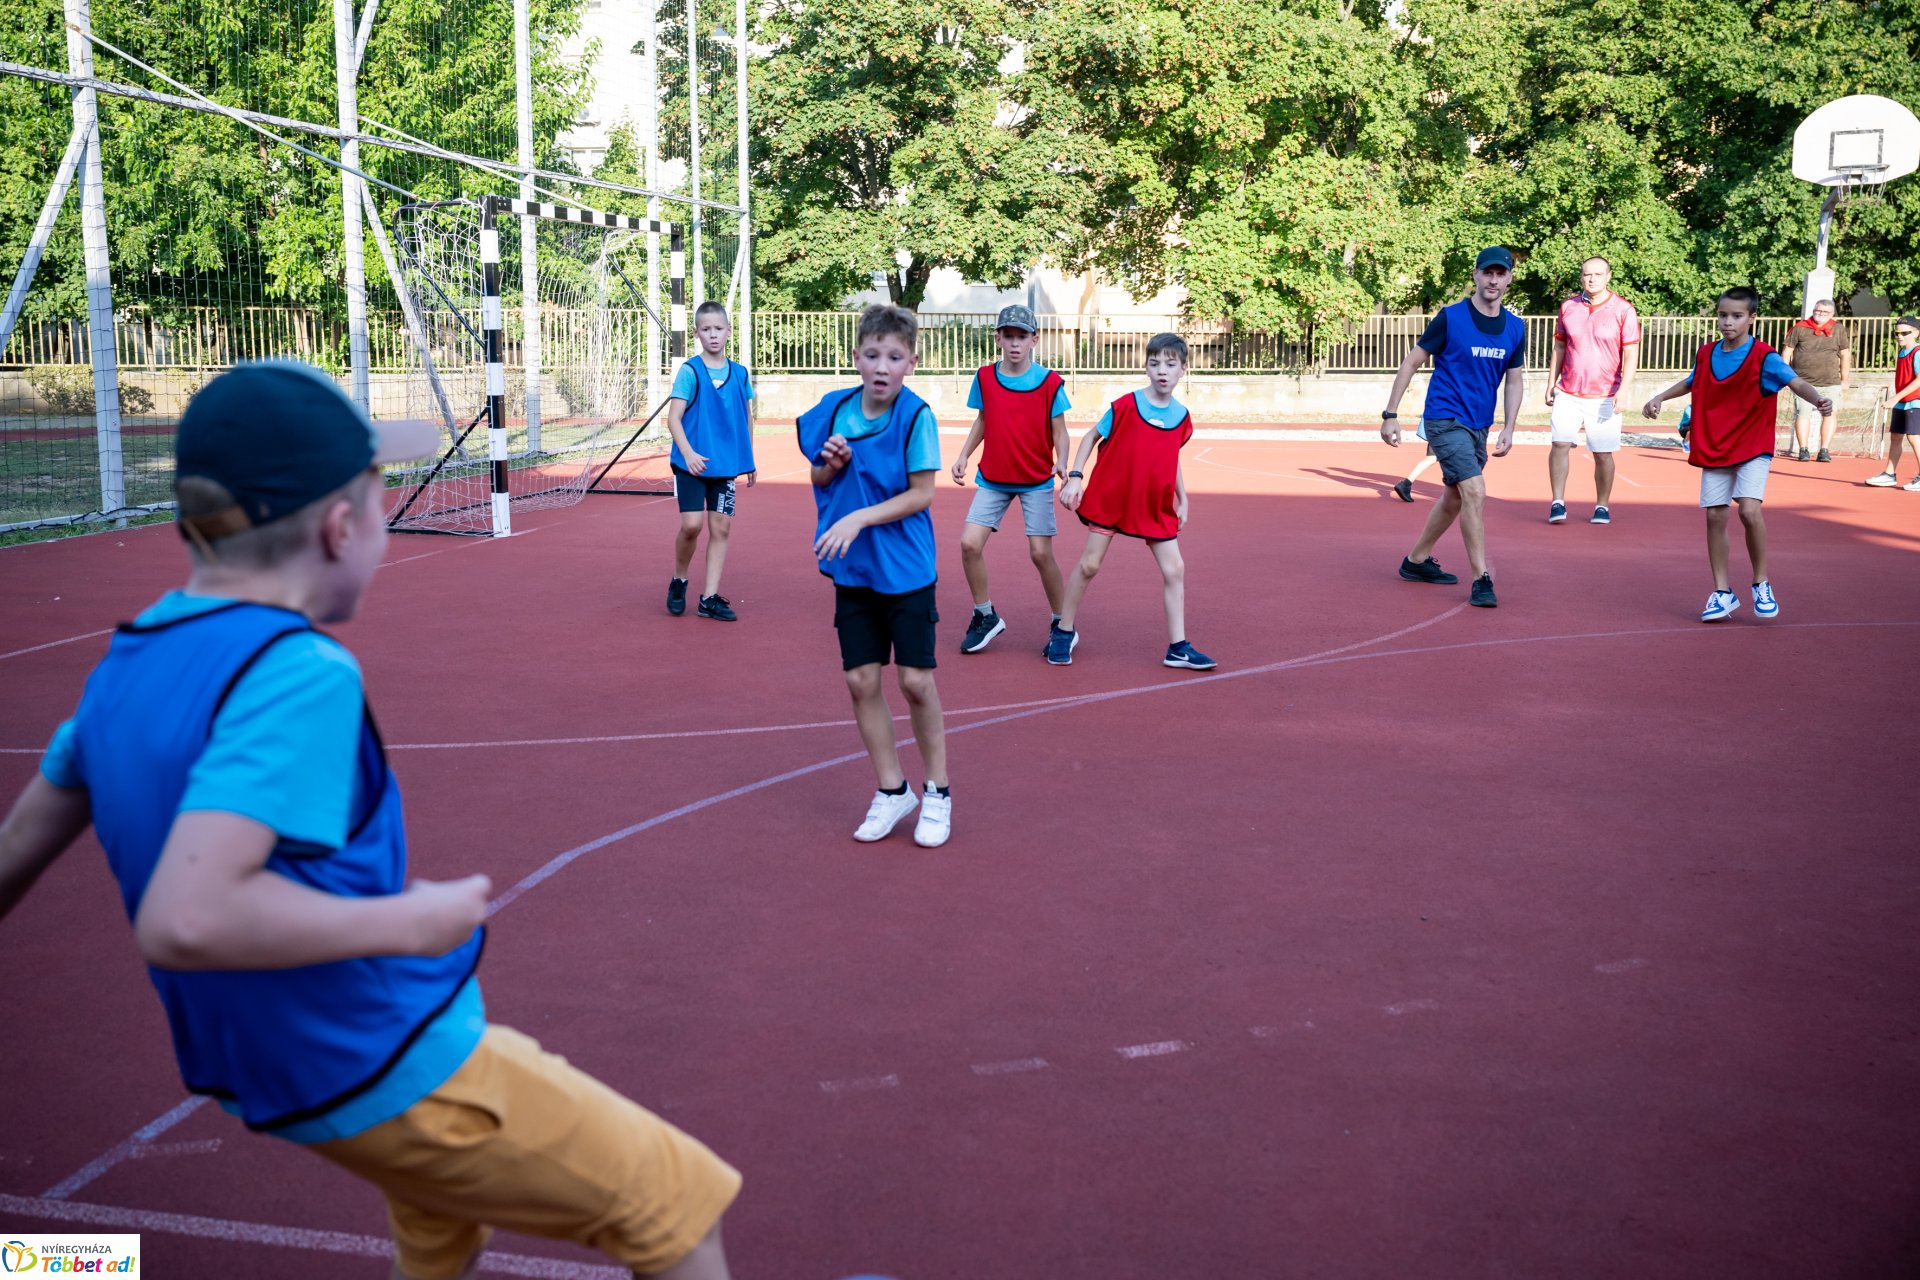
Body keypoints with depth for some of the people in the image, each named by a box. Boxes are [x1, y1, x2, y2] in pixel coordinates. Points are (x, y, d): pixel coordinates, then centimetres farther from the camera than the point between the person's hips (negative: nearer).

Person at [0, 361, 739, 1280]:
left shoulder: (124, 668, 1)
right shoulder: (298, 677, -26)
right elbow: (185, 921, -37)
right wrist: (411, 921, -24)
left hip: (278, 1077, 9)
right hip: (401, 1073, -9)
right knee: (678, 1206, 6)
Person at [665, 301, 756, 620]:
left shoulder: (739, 373, 6)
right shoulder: (689, 372, -6)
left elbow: (747, 418, 15)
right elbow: (674, 418, -10)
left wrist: (749, 460, 15)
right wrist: (688, 453, -22)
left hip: (726, 464, 4)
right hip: (693, 463, -4)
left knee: (721, 527, 3)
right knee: (692, 524, -11)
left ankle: (710, 598, 10)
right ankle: (678, 582, 14)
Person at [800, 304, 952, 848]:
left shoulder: (916, 416, -14)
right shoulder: (833, 410, -1)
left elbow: (921, 494, -15)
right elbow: (818, 480, 12)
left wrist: (859, 518, -22)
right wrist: (832, 465, -10)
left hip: (907, 570, -4)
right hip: (853, 570, 4)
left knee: (916, 681, -1)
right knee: (861, 680, 6)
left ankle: (937, 793, 17)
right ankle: (891, 791, 23)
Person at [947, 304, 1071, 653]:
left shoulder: (1049, 382, -10)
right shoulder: (984, 378, -1)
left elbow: (1059, 431, -6)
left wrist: (1061, 462, -24)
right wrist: (964, 455, 1)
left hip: (1037, 481, -3)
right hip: (993, 479, 3)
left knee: (1041, 553, -5)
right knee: (970, 543, -8)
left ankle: (1062, 623, 14)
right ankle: (985, 617, 12)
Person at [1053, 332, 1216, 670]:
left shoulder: (1182, 417, -1)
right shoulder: (1125, 406, -13)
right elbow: (1091, 437, -2)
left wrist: (1182, 500, 15)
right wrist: (1075, 476, -10)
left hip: (1156, 506, 3)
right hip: (1109, 498, -3)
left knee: (1174, 569, -2)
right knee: (1089, 564, 2)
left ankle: (1178, 648, 5)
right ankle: (1064, 631, 20)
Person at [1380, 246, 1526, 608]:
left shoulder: (1515, 327, 4)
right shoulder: (1450, 317, -11)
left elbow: (1515, 380, 12)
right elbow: (1410, 363, -5)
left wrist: (1508, 429, 0)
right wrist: (1390, 415, -8)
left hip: (1479, 426, 7)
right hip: (1445, 419, -7)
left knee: (1455, 497, 18)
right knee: (1475, 491, -19)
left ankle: (1416, 560, 36)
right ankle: (1481, 580, -14)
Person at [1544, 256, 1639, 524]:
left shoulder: (1623, 310, -4)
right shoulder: (1568, 306, 6)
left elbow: (1631, 354, -5)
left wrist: (1623, 389, -16)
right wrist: (1551, 384, 10)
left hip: (1604, 396, -2)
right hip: (1567, 393, 2)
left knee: (1603, 453, 2)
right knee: (1560, 443, -11)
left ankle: (1602, 506, 16)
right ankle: (1557, 503, -4)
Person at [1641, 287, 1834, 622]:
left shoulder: (1764, 357, -11)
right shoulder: (1706, 354, 5)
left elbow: (1796, 382, -24)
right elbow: (1690, 382, 26)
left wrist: (1818, 400, -42)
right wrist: (1659, 398, 20)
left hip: (1752, 449, -5)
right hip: (1713, 450, 5)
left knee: (1749, 509, -20)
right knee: (1715, 516, 3)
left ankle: (1761, 583, -1)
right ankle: (1722, 592, 14)